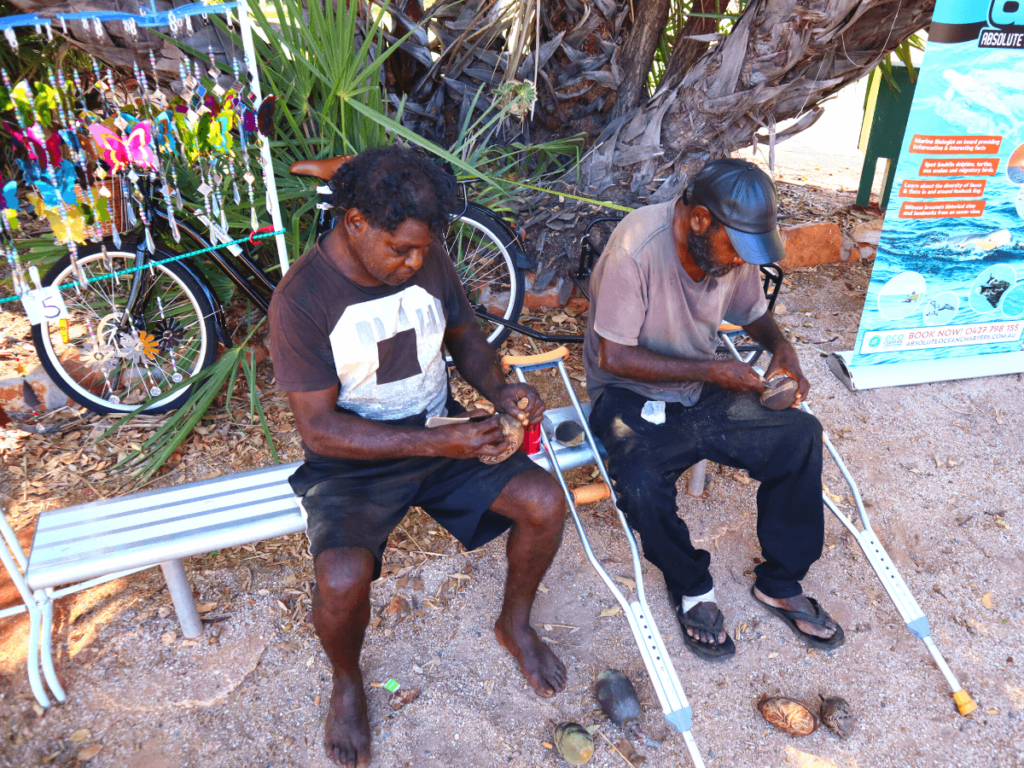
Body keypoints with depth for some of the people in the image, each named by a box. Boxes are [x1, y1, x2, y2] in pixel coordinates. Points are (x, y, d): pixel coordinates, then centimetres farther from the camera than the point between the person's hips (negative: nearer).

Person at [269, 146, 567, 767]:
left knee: (545, 501, -14)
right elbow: (319, 426, -19)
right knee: (343, 579, -28)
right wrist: (436, 444, -29)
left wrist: (499, 390, -11)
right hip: (351, 459, -4)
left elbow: (465, 336, 11)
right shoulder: (302, 298, -20)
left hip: (443, 430, 4)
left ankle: (515, 624, 17)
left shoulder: (428, 260, -5)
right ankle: (347, 681, 10)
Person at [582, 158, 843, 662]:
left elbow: (753, 313, 15)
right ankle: (692, 589, 1)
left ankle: (780, 585, 6)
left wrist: (781, 346, -8)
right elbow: (613, 356, -23)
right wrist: (711, 371, -24)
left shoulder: (733, 245, -5)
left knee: (800, 435, -13)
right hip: (631, 393, -5)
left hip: (702, 388, 6)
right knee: (642, 484, -32)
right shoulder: (637, 246, -25)